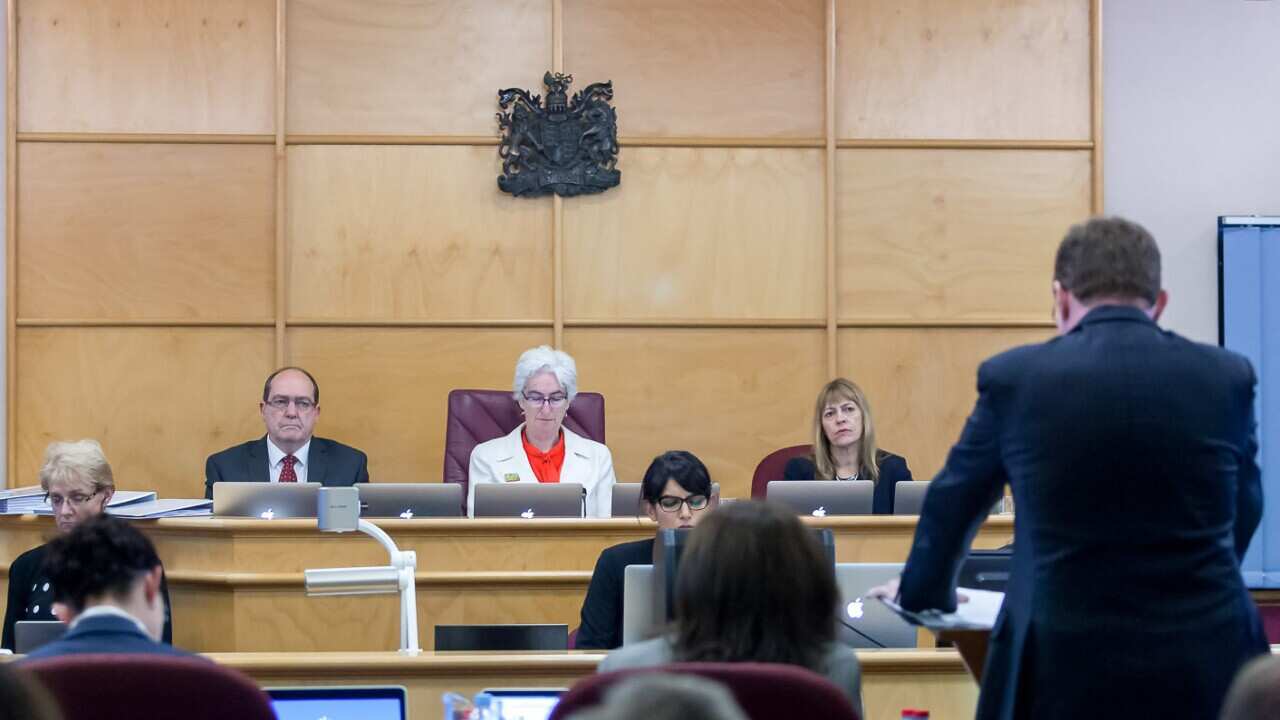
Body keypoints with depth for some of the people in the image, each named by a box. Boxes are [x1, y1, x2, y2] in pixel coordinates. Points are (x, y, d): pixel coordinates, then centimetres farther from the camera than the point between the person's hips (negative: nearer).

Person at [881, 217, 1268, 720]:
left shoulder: (1013, 377, -2)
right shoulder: (1227, 377, 2)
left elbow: (952, 502, 14)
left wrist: (924, 591, 34)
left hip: (1070, 668, -1)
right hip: (1208, 662, 1)